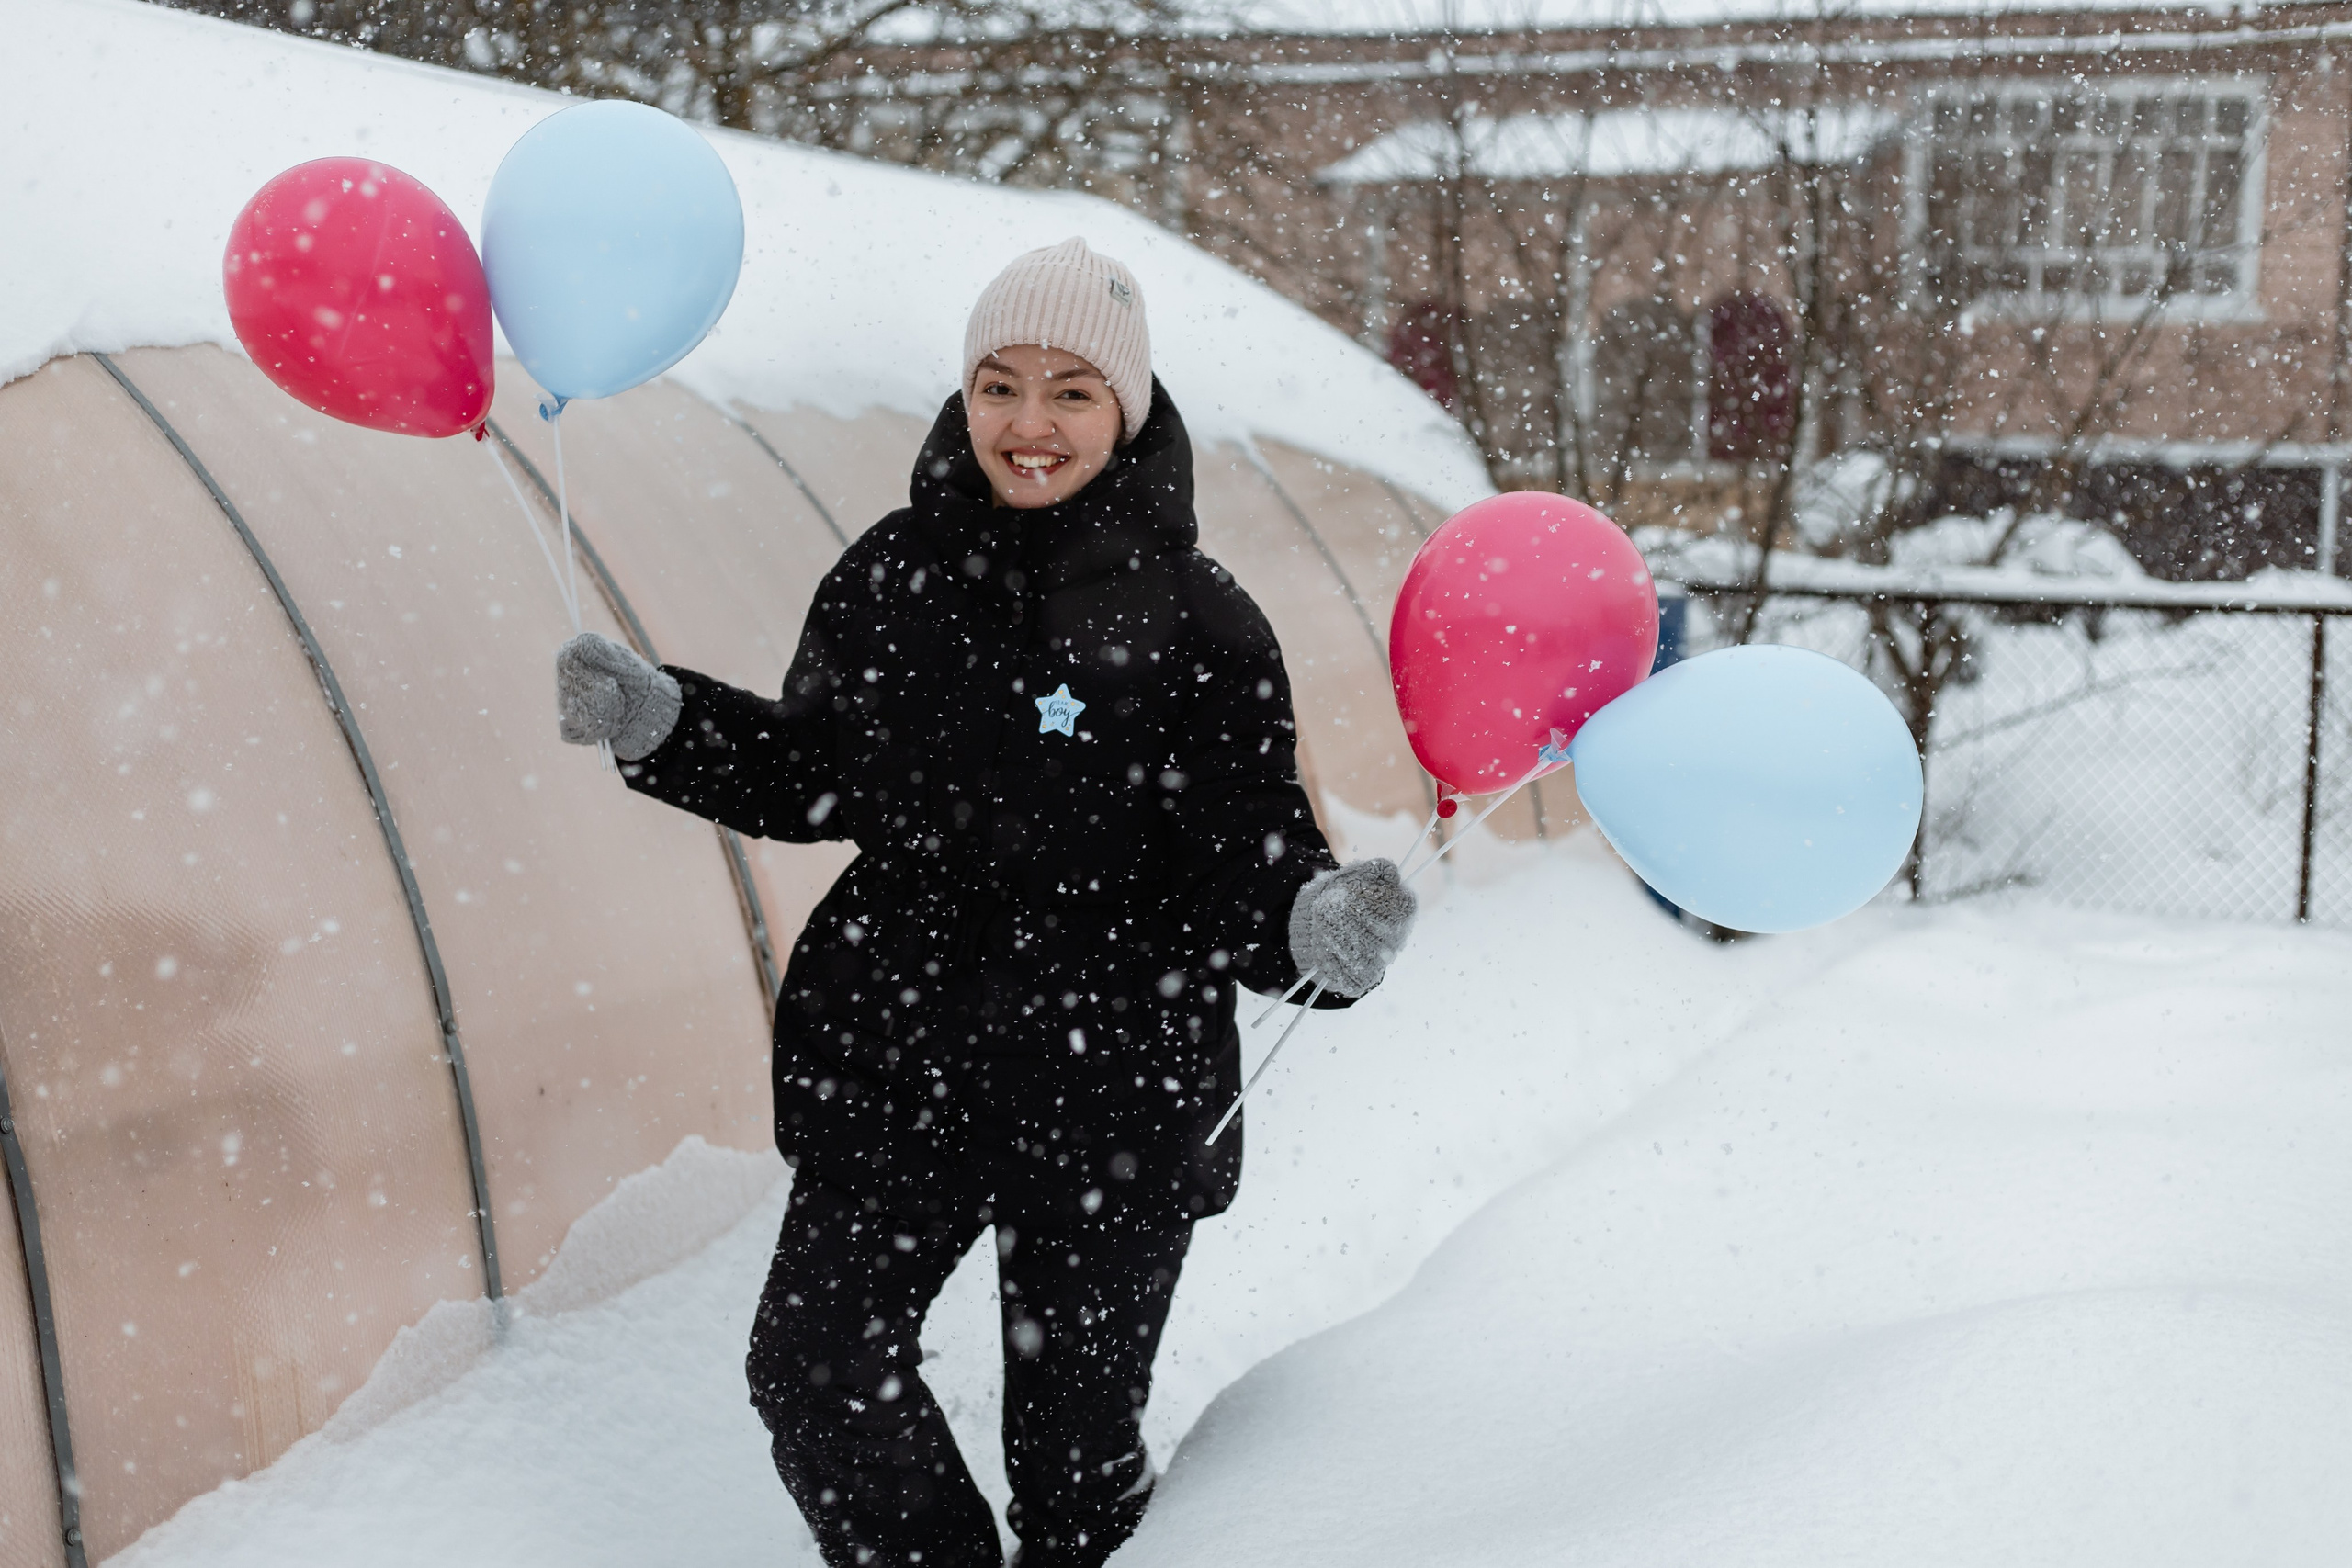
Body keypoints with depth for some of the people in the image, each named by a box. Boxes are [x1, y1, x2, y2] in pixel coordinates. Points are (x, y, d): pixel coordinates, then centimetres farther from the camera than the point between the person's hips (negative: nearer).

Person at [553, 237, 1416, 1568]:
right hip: (898, 1059, 3)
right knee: (815, 1367, 0)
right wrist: (661, 723, 0)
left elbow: (1249, 861, -11)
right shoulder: (890, 577, 1)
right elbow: (811, 780, 12)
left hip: (1113, 1084, -3)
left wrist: (1313, 923, -32)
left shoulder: (1196, 623, -10)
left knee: (1076, 1430, 10)